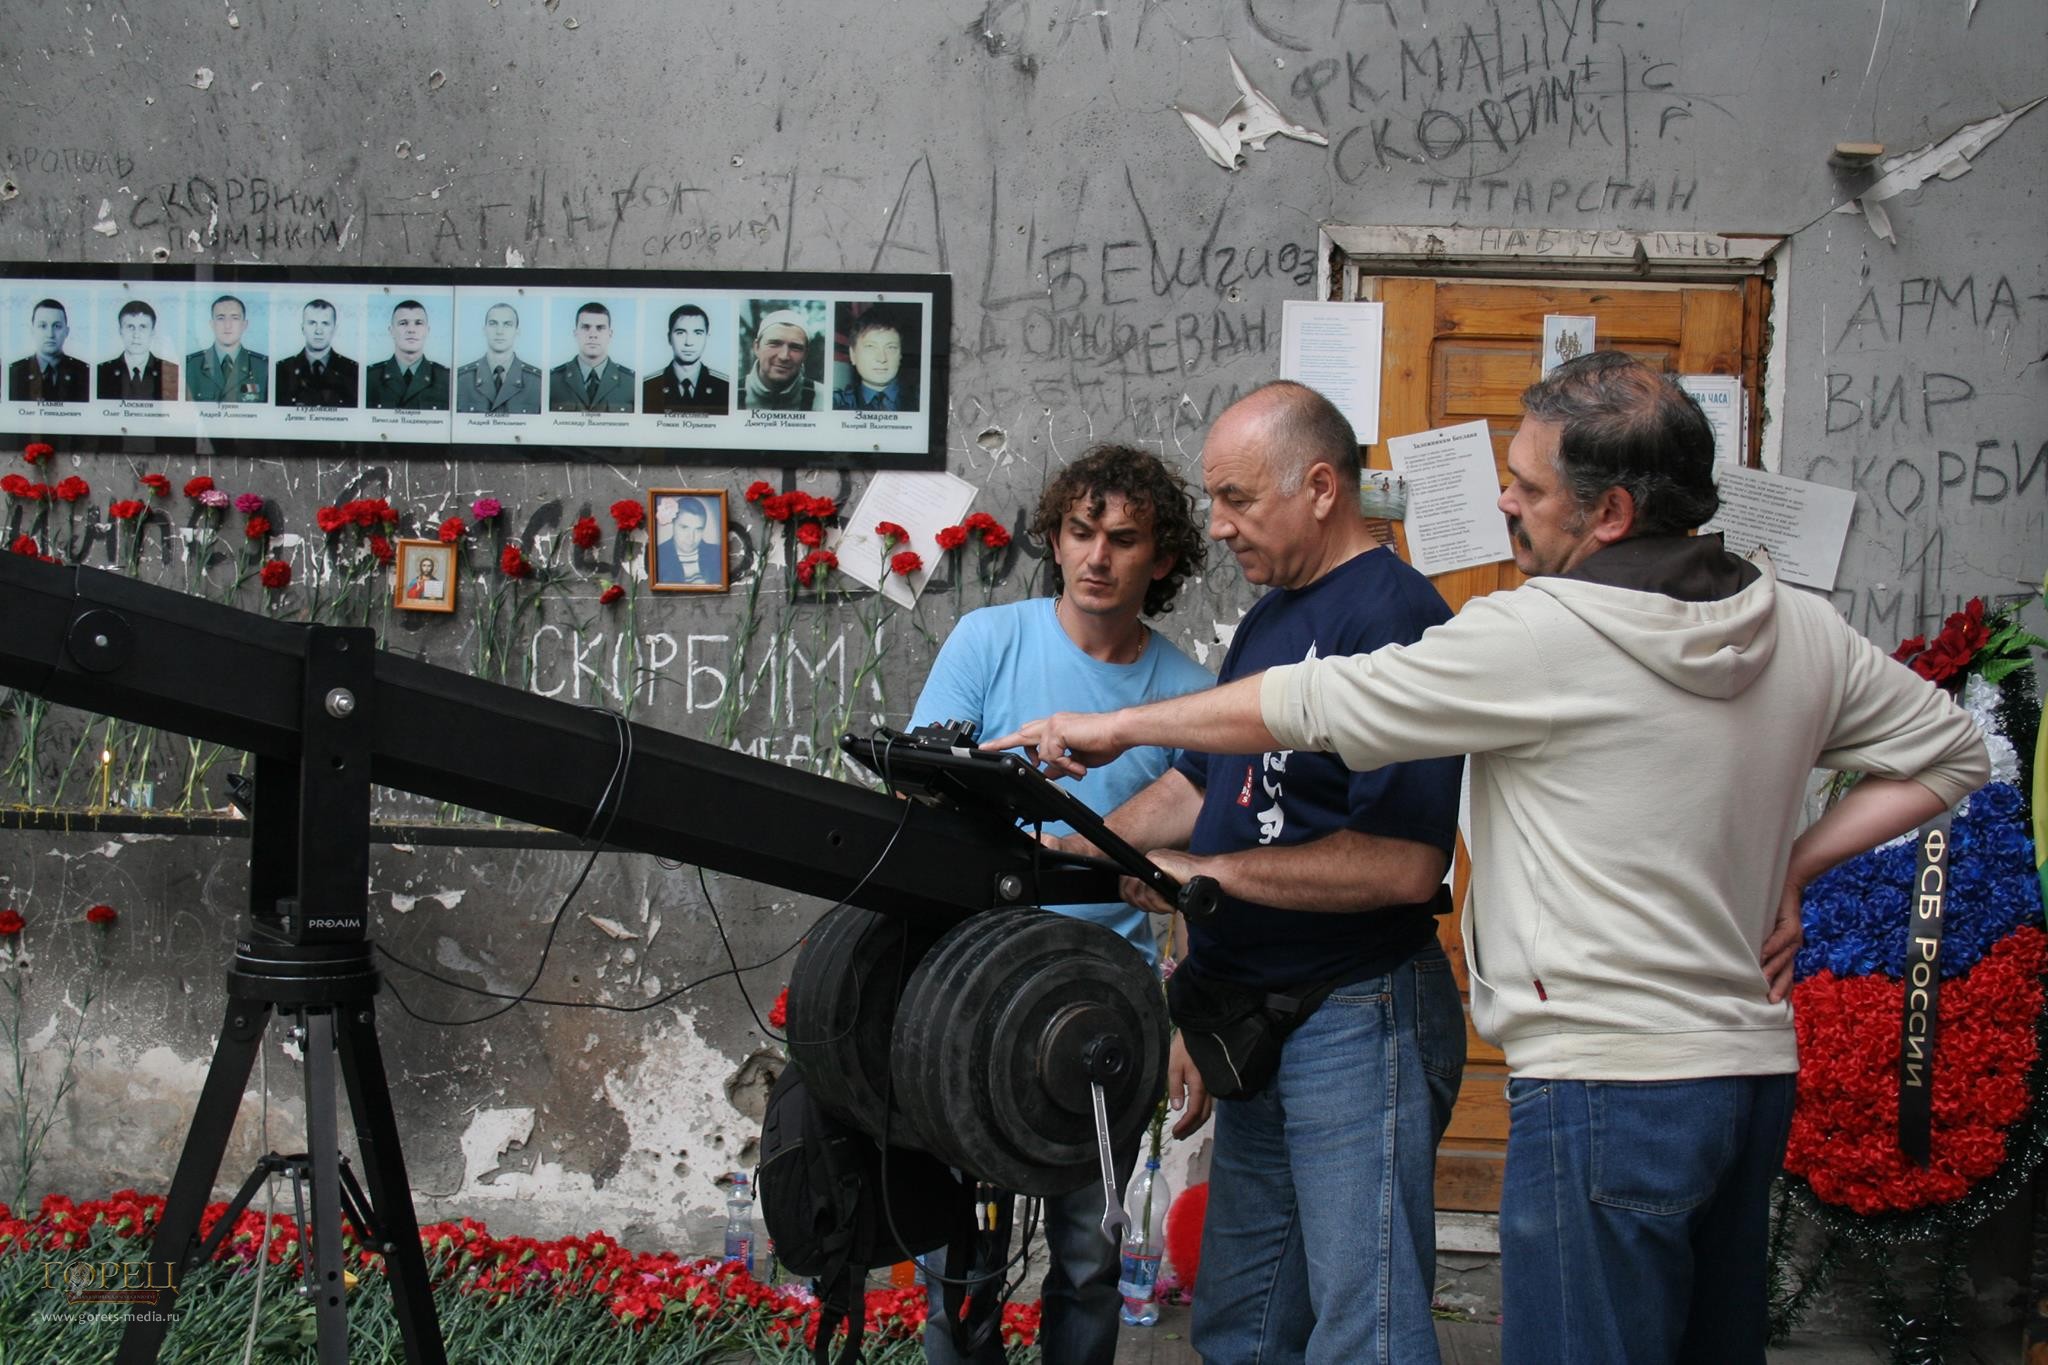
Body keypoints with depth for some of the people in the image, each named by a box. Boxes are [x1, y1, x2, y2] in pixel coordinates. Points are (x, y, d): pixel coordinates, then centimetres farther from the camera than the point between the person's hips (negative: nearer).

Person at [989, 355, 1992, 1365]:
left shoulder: (1540, 636, -13)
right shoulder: (1801, 630, 6)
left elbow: (1313, 705, -6)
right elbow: (1950, 752, 18)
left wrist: (1116, 726, 6)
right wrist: (1788, 870, 12)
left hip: (1609, 1090, -8)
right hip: (1756, 1069, 8)